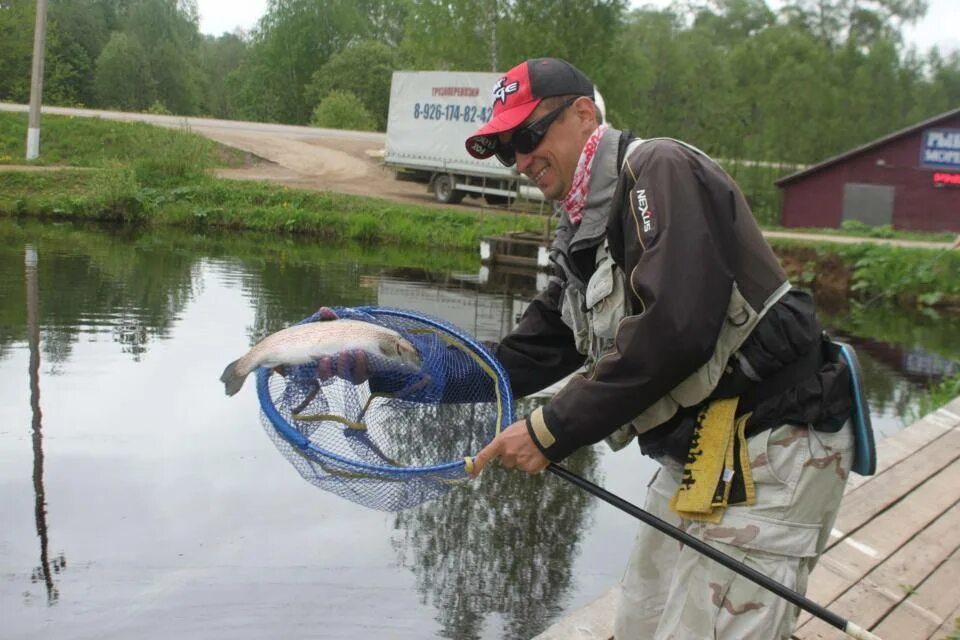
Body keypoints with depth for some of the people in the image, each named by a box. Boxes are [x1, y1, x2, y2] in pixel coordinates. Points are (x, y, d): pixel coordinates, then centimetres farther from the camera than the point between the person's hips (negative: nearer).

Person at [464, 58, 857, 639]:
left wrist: (554, 429, -20)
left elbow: (673, 329, -26)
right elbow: (534, 352, 12)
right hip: (697, 456, 10)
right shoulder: (585, 231, 15)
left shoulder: (661, 169, -14)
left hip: (766, 453, -10)